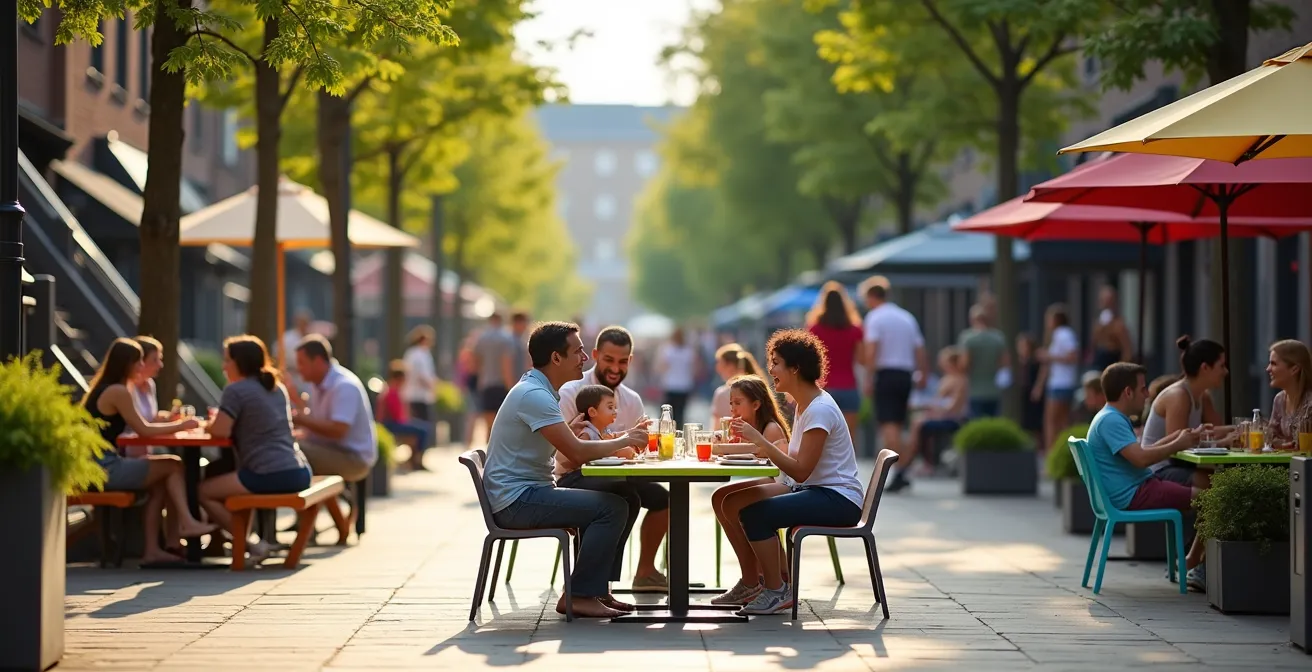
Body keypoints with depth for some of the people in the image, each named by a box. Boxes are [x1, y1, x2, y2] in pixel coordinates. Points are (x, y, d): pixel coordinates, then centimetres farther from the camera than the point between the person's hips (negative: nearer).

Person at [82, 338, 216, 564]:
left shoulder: (101, 387, 17)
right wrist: (180, 426, 0)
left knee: (159, 481, 14)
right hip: (104, 468, -9)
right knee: (173, 466, -1)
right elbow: (143, 430, -11)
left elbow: (134, 426, 18)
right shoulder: (117, 391, -12)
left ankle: (152, 549, 8)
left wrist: (170, 423, 9)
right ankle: (186, 523, 4)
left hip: (97, 466, 9)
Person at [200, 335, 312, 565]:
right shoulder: (277, 387, 19)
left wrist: (210, 423, 12)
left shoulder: (236, 390, -5)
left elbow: (220, 431, -11)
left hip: (270, 476, -9)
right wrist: (220, 421, 24)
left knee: (203, 491, 6)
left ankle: (252, 545, -2)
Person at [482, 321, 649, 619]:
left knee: (616, 501, 11)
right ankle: (580, 596, -12)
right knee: (611, 507, -19)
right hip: (516, 499, -11)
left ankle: (598, 589, 13)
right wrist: (624, 441, -9)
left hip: (529, 492, 11)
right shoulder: (534, 394, -18)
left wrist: (568, 431, 4)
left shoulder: (539, 391, 16)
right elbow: (577, 452, -23)